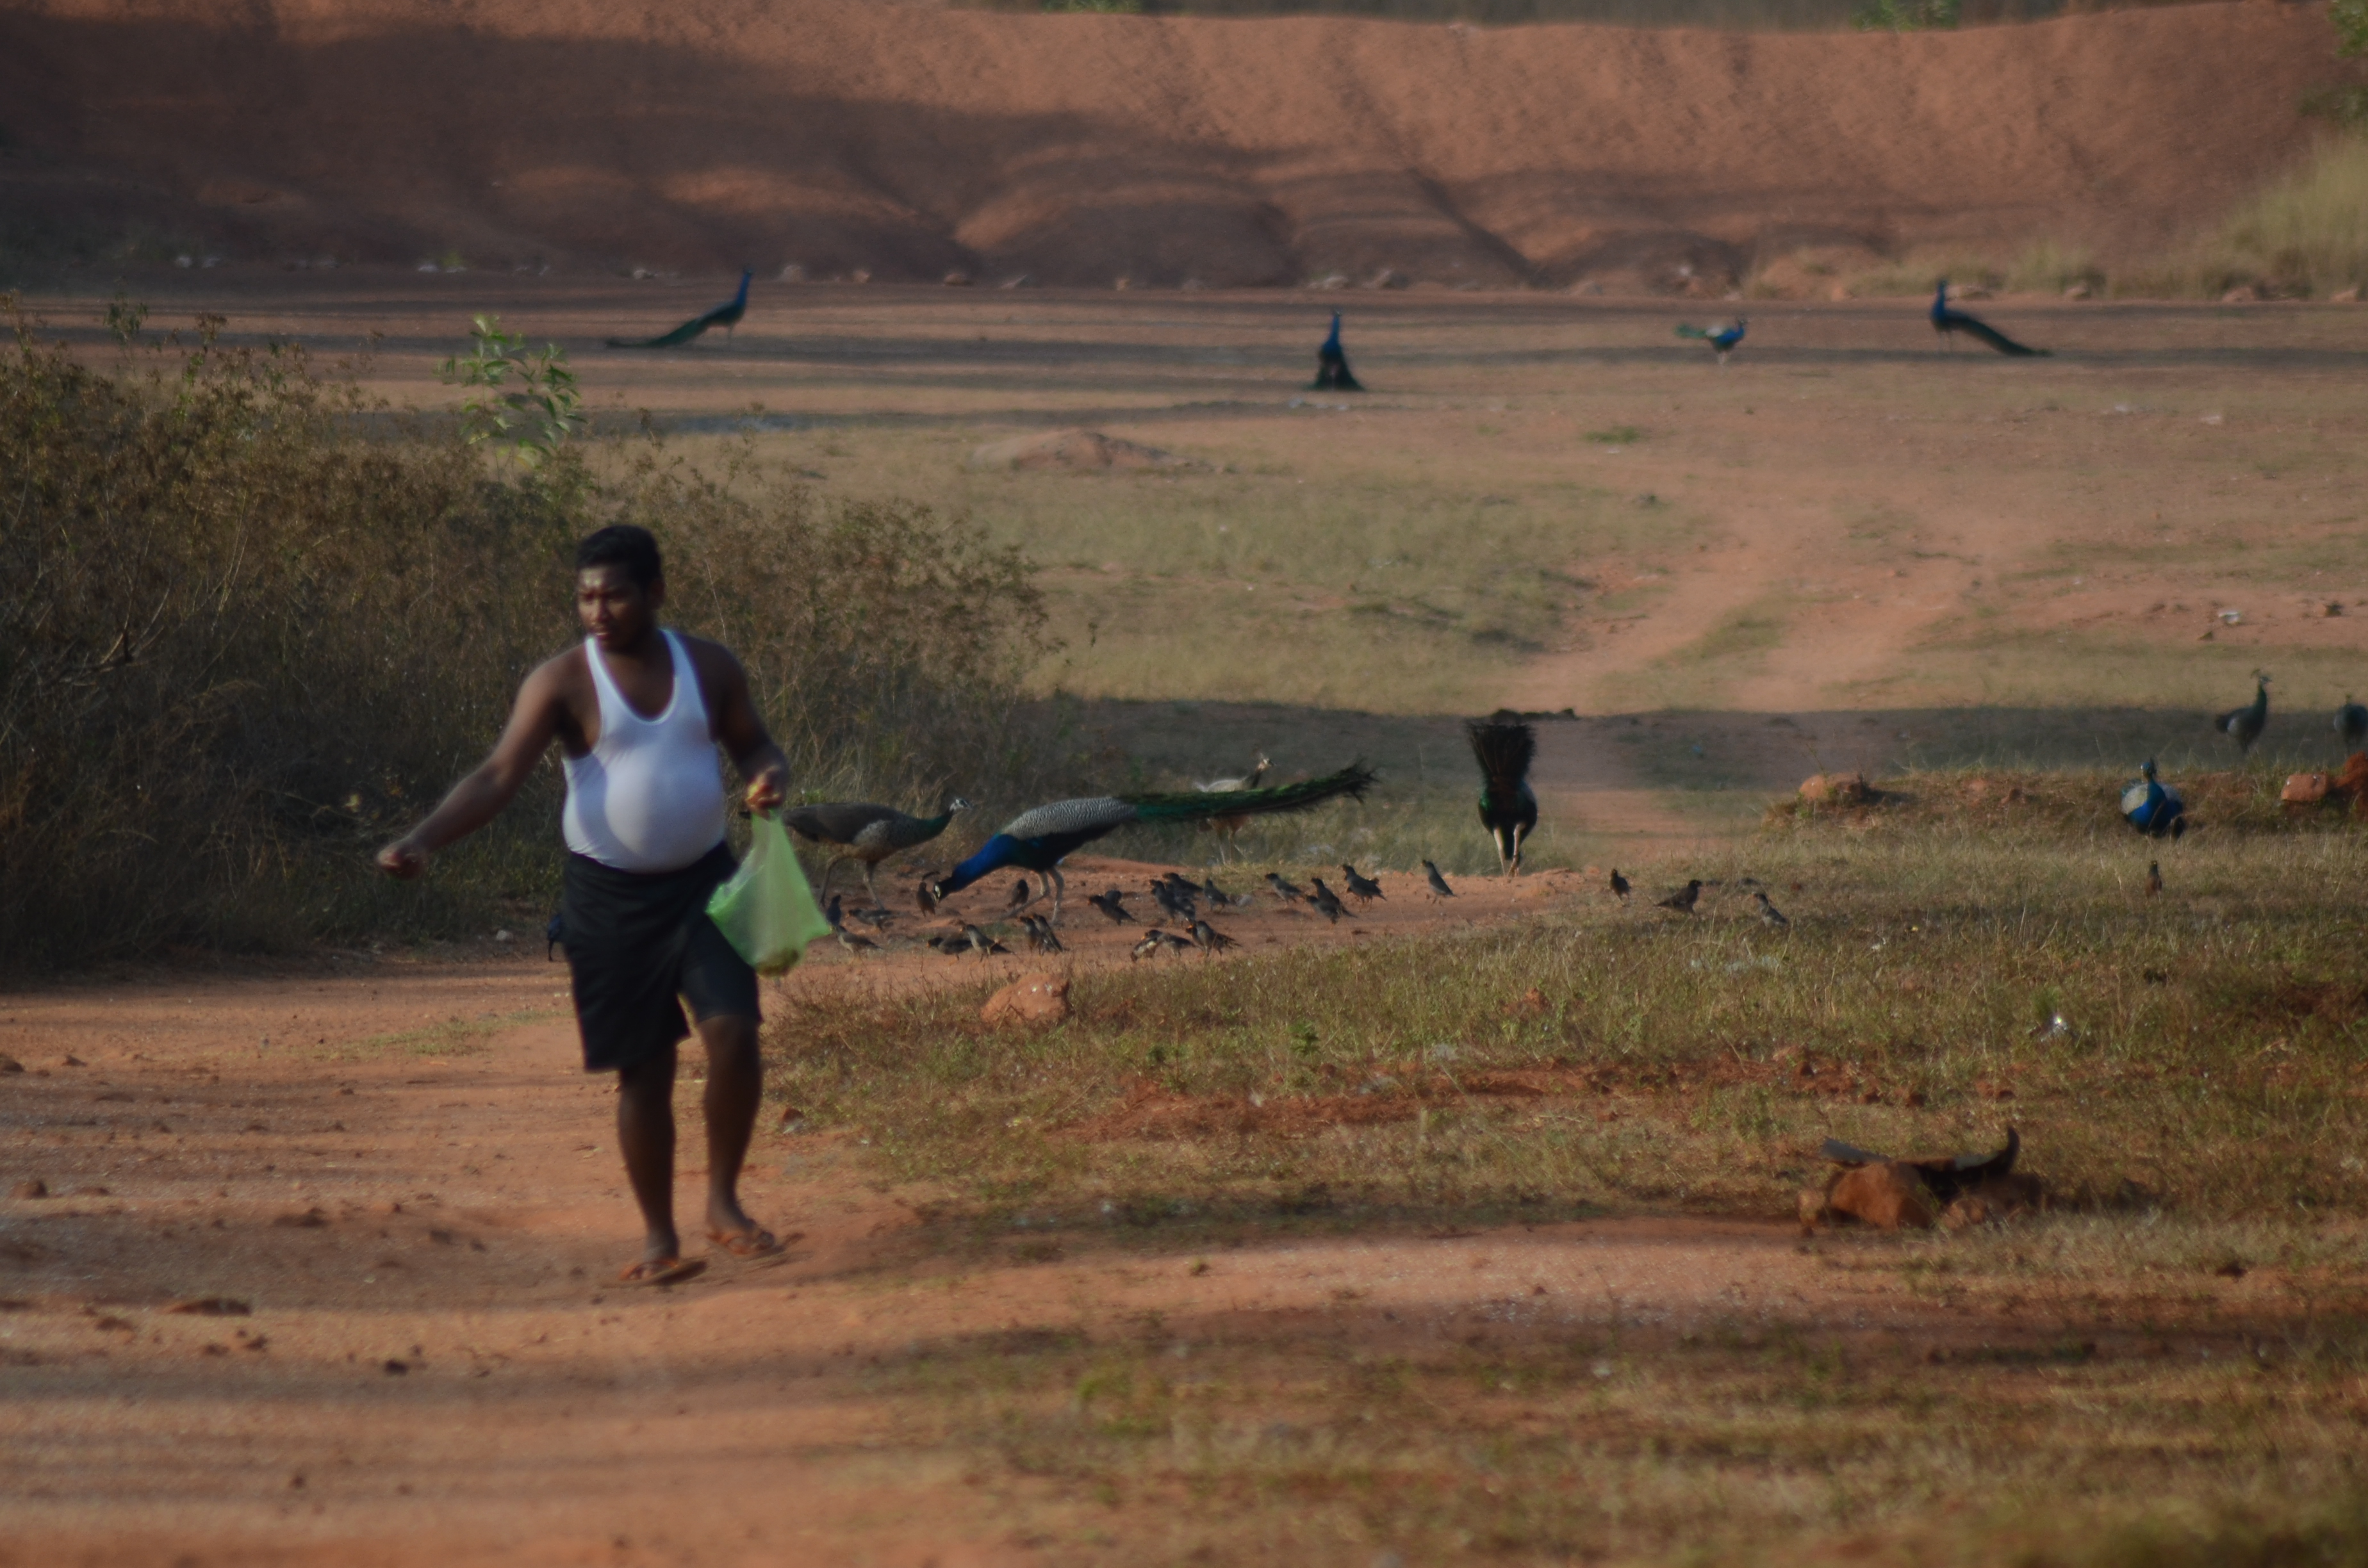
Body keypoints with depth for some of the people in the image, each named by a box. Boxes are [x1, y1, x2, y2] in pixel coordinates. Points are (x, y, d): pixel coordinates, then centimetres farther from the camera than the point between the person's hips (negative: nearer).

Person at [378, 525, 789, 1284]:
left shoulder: (709, 667, 2)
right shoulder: (564, 682, -9)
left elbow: (752, 743, 15)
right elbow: (499, 775, -16)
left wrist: (768, 775, -10)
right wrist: (424, 839, -31)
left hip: (702, 881, 2)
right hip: (610, 897, -2)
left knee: (733, 1034, -14)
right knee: (643, 1068, 2)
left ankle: (723, 1203, 5)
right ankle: (659, 1236, 15)